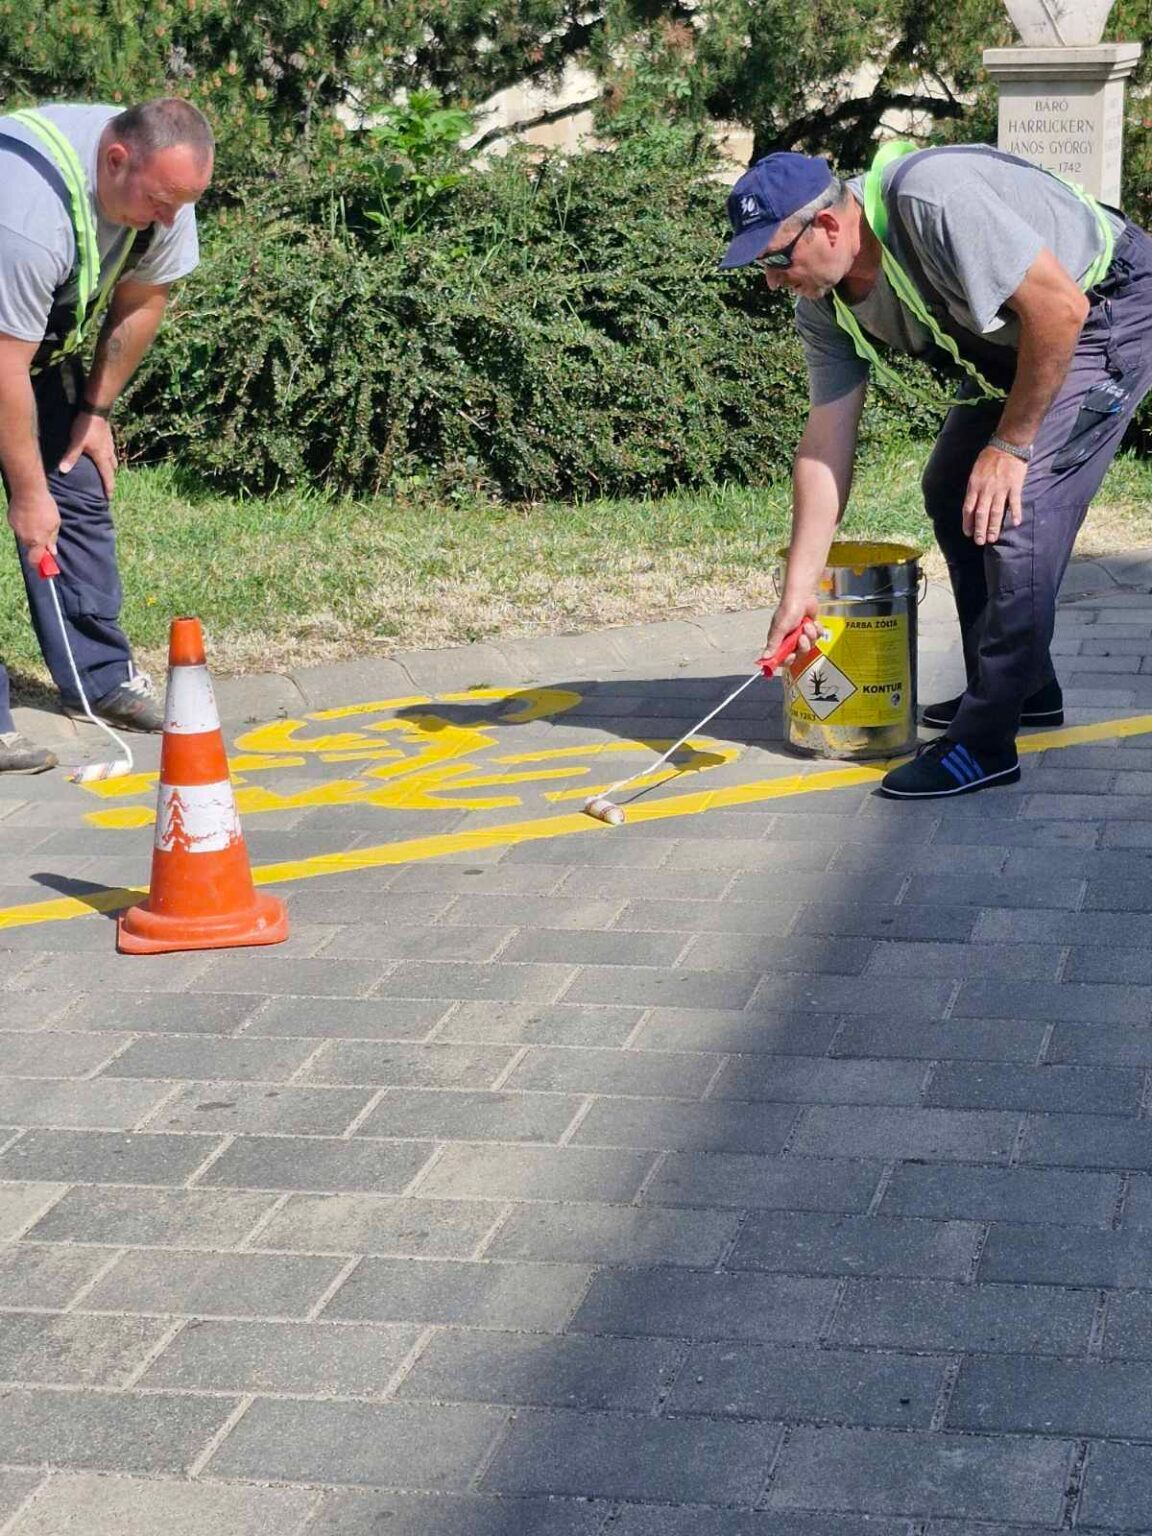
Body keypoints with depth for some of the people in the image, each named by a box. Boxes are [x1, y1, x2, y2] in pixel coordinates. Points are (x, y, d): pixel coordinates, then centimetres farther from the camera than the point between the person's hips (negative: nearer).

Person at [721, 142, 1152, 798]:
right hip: (1011, 340, 9)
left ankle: (985, 745, -13)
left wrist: (1011, 443, -22)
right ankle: (1027, 690, 29)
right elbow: (825, 445, -4)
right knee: (952, 492, 14)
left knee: (1014, 506, -18)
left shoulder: (935, 199, -35)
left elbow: (1060, 306, -31)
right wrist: (798, 591, -6)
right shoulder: (825, 306, -7)